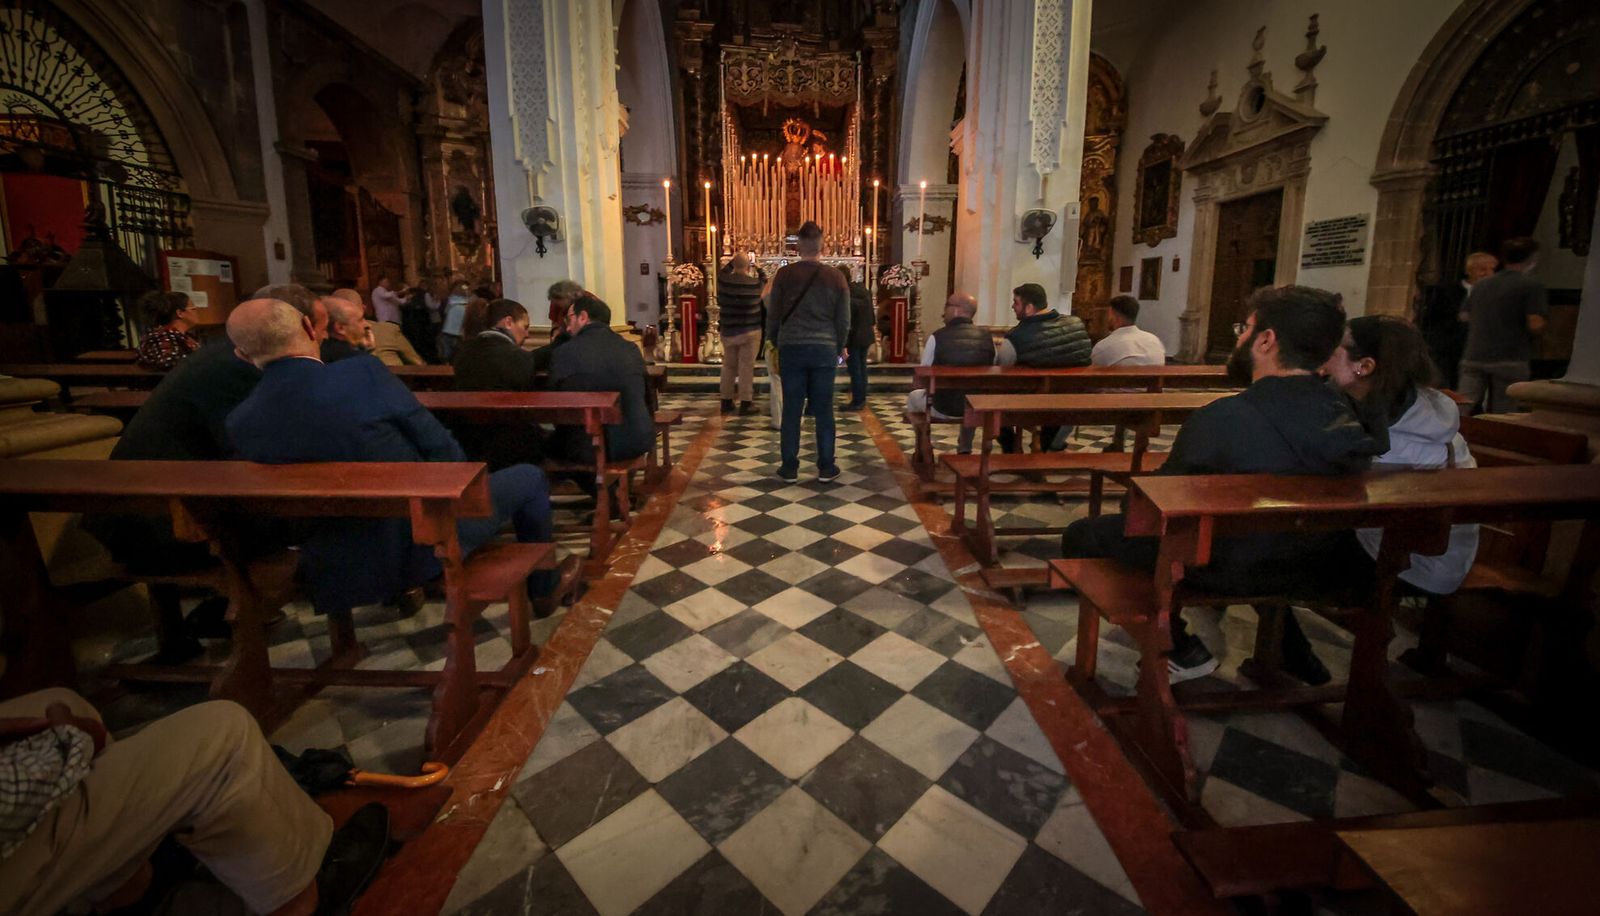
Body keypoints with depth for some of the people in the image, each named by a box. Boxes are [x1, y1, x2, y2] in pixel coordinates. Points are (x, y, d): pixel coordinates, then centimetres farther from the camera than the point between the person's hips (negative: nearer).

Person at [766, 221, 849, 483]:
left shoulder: (784, 275, -2)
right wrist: (840, 348, 20)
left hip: (791, 349, 0)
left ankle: (789, 468, 11)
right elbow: (843, 320, 5)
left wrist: (774, 343, 20)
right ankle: (826, 468, 11)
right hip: (824, 350, 0)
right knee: (824, 411, 6)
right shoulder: (836, 277, 0)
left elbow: (773, 315, 4)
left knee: (791, 410, 5)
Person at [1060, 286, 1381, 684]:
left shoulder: (1221, 420, -29)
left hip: (1234, 572, -7)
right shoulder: (1348, 415, -9)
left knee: (1081, 536, 2)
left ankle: (1181, 650, 9)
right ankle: (1289, 647, 35)